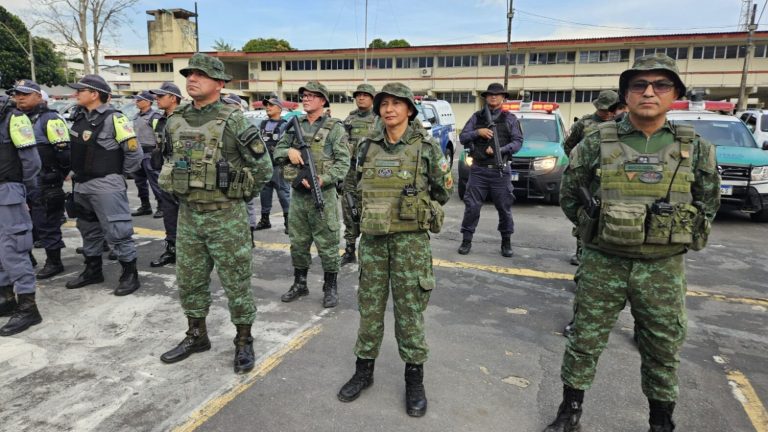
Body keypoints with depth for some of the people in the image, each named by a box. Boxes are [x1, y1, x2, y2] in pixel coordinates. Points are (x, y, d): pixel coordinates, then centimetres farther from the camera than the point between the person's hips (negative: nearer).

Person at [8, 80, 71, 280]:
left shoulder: (49, 119, -11)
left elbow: (63, 151, -15)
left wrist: (57, 175, -9)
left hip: (44, 184, -8)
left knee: (46, 223, 0)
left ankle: (54, 262, 13)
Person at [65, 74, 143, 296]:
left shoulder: (113, 118, -15)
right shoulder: (81, 118, 10)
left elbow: (134, 150, -17)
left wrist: (121, 173, -6)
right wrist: (77, 172, 16)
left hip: (105, 184, -9)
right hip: (82, 184, 9)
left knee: (117, 230, -5)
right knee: (89, 229, 18)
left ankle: (130, 274, 5)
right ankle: (93, 270, 32)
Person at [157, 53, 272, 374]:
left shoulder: (233, 121, -12)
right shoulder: (175, 122, 6)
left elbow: (263, 169, -7)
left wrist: (234, 192, 1)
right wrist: (187, 190, 15)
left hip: (226, 217, -6)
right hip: (187, 215, 6)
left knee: (236, 282, 4)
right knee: (189, 281, 16)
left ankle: (244, 341, 20)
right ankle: (196, 336, 34)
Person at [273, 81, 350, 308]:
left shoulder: (334, 127, -3)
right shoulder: (295, 125, 12)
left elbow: (343, 162, -10)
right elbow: (277, 151, 14)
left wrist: (323, 179, -22)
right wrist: (289, 151, -9)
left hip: (323, 194, -5)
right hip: (298, 194, 5)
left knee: (327, 244, 2)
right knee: (298, 243, 13)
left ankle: (330, 288, 15)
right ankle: (299, 284, 28)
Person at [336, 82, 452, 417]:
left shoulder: (427, 146, -4)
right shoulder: (368, 147, 5)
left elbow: (444, 191, 5)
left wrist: (413, 212, 7)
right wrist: (369, 214, 13)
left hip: (410, 239, -3)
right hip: (372, 238, 3)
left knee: (409, 309, 5)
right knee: (369, 305, 11)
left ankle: (414, 379, 20)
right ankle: (364, 370, 28)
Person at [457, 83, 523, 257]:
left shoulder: (510, 119, 9)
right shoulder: (477, 117, 11)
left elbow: (518, 141, 2)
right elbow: (462, 137, 7)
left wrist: (500, 150, -14)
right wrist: (478, 132, -11)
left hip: (500, 171, 0)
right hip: (478, 170, 0)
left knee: (504, 208, 5)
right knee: (471, 206, 0)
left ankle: (506, 242, 20)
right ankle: (466, 240, 11)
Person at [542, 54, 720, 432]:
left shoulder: (696, 149, 1)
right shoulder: (597, 143, -5)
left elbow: (708, 203, 14)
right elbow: (569, 195, 6)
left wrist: (682, 236, 8)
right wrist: (593, 227, 5)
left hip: (663, 269, 2)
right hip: (603, 264, -1)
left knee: (663, 350, 14)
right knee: (585, 341, 8)